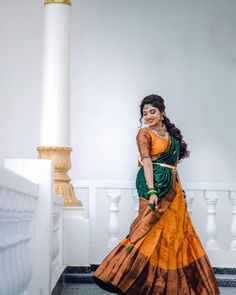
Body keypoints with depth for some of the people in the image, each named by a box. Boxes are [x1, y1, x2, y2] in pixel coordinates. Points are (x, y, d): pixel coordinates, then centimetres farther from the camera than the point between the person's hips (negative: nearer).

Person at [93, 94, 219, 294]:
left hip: (173, 187, 7)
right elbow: (147, 163, -13)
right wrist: (151, 191, -23)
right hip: (155, 184, -7)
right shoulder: (145, 133, -3)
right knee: (155, 231, -10)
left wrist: (180, 189, 15)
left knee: (175, 232, 8)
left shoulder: (171, 133, 17)